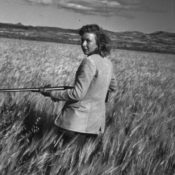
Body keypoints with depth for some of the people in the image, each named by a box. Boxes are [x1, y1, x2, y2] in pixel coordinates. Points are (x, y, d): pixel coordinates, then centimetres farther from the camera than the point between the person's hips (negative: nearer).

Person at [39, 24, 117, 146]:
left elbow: (77, 94, -18)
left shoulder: (90, 62, -17)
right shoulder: (108, 62, 9)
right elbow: (113, 88, 24)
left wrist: (52, 94, -8)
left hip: (78, 121, -9)